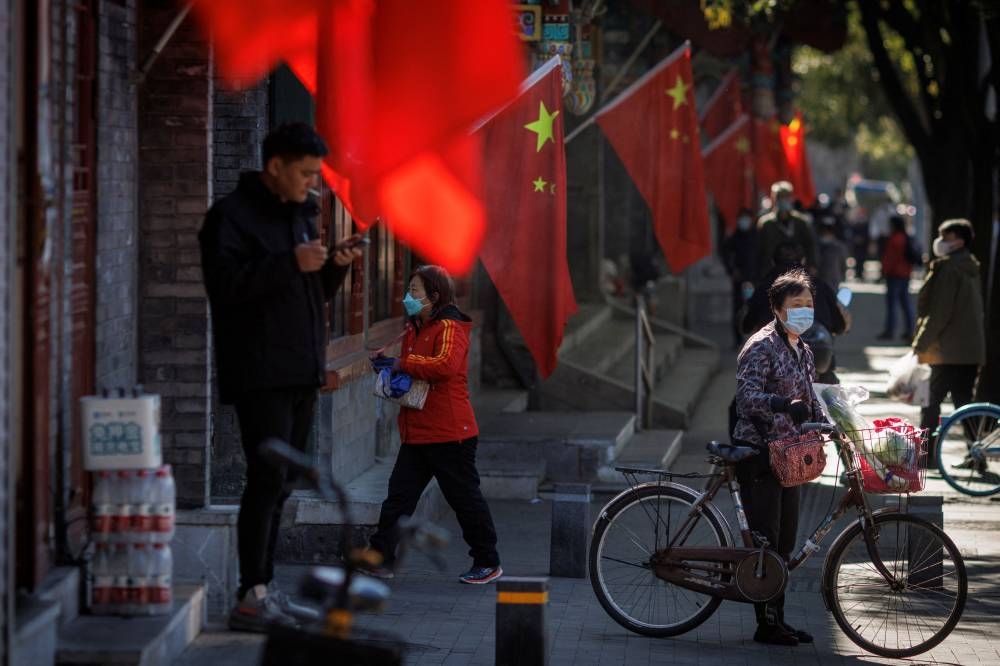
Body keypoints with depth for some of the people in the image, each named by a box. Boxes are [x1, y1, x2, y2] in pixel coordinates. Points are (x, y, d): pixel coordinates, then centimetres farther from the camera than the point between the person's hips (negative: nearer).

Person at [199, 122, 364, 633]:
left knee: (279, 485, 11)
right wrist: (290, 263, -23)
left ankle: (264, 587, 17)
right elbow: (225, 283, -20)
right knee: (267, 480, -14)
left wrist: (335, 267, 3)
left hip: (300, 372, 9)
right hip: (259, 374, -9)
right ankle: (250, 599, -14)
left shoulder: (299, 214, 19)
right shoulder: (232, 215, -8)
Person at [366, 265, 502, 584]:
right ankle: (380, 557, 4)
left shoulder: (450, 327, -12)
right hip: (417, 433, 9)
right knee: (399, 493, 3)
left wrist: (402, 363, -22)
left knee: (465, 497, 1)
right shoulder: (416, 328, 17)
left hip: (449, 433, -9)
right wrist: (391, 369, 8)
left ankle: (488, 563, 12)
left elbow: (445, 366, -29)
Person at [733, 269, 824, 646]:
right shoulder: (762, 347, -12)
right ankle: (766, 624, -3)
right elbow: (747, 395, -25)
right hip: (758, 453, -9)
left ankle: (778, 619, 17)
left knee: (785, 543, 10)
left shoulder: (803, 352, 15)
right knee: (765, 541, -7)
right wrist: (784, 404, -41)